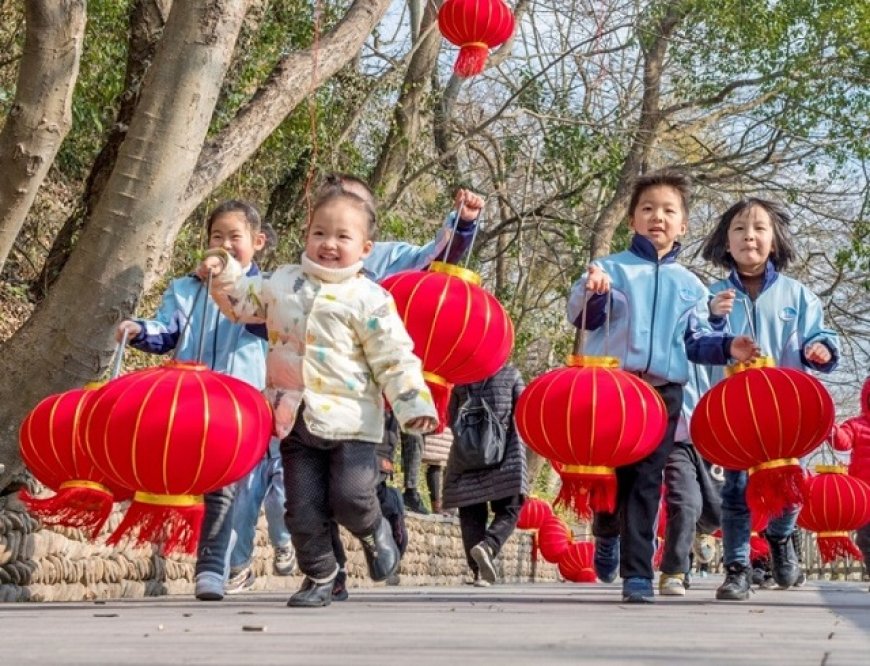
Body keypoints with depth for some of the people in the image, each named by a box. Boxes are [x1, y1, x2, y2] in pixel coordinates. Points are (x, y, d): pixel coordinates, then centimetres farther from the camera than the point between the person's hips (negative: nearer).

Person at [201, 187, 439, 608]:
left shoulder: (369, 299, -5)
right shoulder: (283, 282, 9)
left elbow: (395, 358, -6)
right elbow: (243, 303, 25)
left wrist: (414, 405, -15)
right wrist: (224, 274, 8)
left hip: (349, 420, -4)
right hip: (294, 417, 4)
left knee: (350, 497, -12)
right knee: (303, 509, 4)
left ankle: (374, 532, 22)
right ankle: (319, 579, 20)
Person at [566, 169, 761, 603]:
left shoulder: (690, 285, 17)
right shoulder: (612, 268, 5)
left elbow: (696, 340, 17)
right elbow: (582, 320, -3)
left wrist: (726, 348, -2)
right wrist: (591, 293, -24)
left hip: (664, 392, 2)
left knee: (646, 483, -2)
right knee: (610, 475, 3)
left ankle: (638, 573, -1)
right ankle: (607, 534, 34)